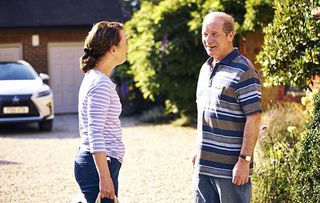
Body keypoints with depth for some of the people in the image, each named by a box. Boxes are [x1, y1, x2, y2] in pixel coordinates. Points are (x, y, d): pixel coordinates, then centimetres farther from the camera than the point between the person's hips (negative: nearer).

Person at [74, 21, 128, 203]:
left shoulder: (95, 78, 14)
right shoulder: (101, 84, -16)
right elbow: (95, 135, -21)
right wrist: (105, 177, -22)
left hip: (93, 162, 10)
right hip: (98, 164, -10)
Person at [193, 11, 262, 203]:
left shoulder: (243, 71, -13)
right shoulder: (205, 68, 13)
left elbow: (254, 118, -17)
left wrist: (244, 160, -20)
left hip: (230, 167, -8)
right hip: (203, 165, 8)